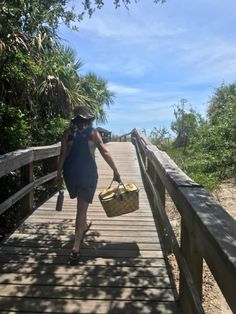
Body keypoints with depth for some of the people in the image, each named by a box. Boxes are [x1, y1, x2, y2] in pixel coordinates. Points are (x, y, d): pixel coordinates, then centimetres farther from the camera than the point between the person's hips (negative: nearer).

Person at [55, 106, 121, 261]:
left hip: (70, 172, 3)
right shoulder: (93, 132, 1)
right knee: (82, 207, 2)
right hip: (87, 173, -3)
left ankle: (84, 224, 51)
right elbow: (105, 152, -3)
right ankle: (76, 246, 1)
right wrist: (116, 171, 1)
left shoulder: (68, 132, 4)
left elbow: (63, 154, 0)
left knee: (81, 203, 28)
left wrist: (59, 174, 6)